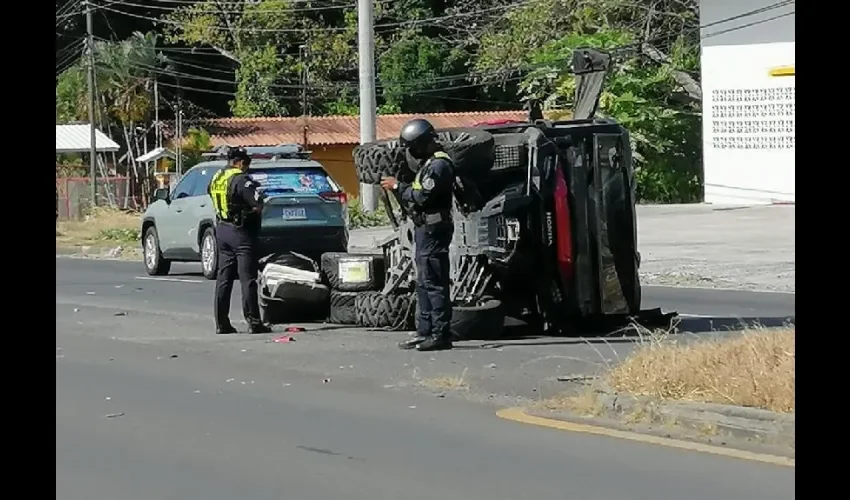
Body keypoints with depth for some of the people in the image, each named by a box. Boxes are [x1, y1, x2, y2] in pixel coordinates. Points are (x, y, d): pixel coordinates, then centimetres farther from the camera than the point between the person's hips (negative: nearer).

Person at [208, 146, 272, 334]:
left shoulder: (216, 178, 9)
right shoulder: (241, 179, -16)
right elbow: (258, 205, -22)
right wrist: (253, 210, 1)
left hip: (222, 230, 8)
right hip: (241, 232, -8)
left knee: (223, 278, 10)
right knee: (247, 279, -5)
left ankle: (221, 323, 10)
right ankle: (253, 322, -7)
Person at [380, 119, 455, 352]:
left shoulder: (440, 165, -15)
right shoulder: (429, 162, 18)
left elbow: (423, 196, -21)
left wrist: (398, 186, -12)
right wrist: (398, 186, 5)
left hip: (433, 229, -11)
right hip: (425, 228, 11)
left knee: (434, 282, -11)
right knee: (424, 284, 13)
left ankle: (441, 334, -11)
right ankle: (425, 332, 18)